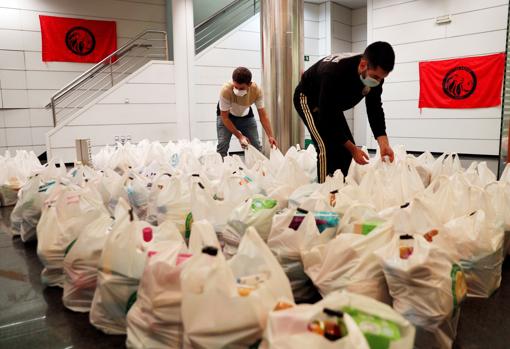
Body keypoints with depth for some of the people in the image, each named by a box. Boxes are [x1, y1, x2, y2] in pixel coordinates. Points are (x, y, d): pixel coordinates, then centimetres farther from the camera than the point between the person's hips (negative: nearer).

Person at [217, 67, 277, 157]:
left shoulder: (257, 90, -30)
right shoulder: (226, 90, -37)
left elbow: (263, 115, -21)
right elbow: (224, 117, -27)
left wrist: (270, 136, -30)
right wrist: (240, 136, -30)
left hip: (246, 115, 2)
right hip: (226, 115, -2)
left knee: (257, 146, -2)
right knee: (222, 145, -17)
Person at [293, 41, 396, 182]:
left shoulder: (375, 74, -20)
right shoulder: (334, 73, -40)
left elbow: (375, 109, -12)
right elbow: (327, 118, -34)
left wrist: (384, 143, -27)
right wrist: (353, 149, -30)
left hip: (333, 104, 7)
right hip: (308, 99, -7)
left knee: (346, 147, 0)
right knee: (327, 147, -21)